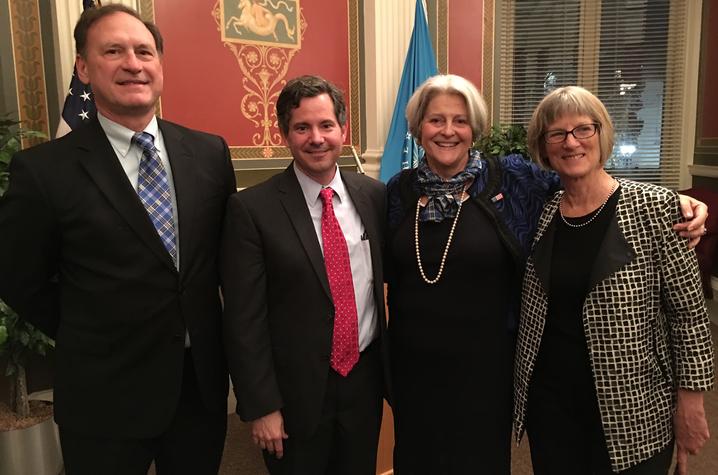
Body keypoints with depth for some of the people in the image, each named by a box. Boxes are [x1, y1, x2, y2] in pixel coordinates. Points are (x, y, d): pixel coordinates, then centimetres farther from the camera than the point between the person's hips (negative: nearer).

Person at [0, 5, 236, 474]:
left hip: (203, 379, 4)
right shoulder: (44, 170, -13)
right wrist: (90, 340, 3)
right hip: (106, 396, -3)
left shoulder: (209, 152, -3)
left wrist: (198, 335, 7)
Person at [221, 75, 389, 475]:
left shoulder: (374, 195, -1)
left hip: (365, 378, 4)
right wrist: (261, 407, -10)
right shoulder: (252, 209, -14)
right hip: (296, 389, -3)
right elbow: (244, 318, -12)